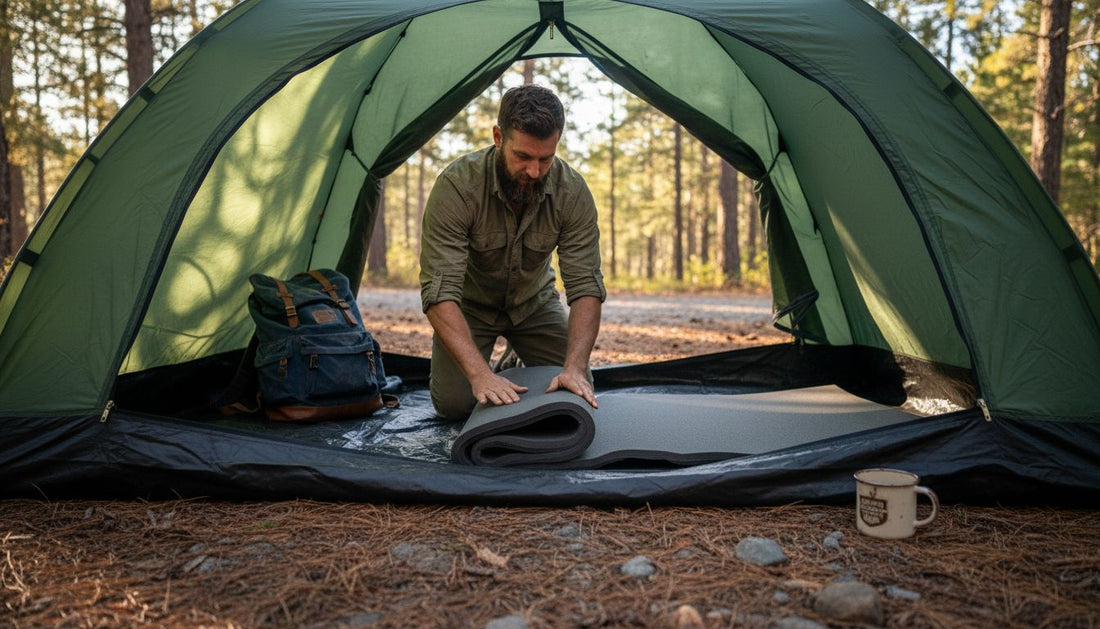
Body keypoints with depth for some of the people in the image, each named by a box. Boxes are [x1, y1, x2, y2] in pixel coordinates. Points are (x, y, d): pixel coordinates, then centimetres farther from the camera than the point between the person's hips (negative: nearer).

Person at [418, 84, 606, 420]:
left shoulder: (573, 192, -26)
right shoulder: (457, 185, -34)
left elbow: (585, 286, -27)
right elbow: (439, 291, -39)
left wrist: (575, 368, -42)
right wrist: (480, 374, -50)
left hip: (534, 302, 2)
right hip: (471, 304, -2)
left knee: (577, 396, -7)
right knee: (454, 402, -16)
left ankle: (517, 362, 24)